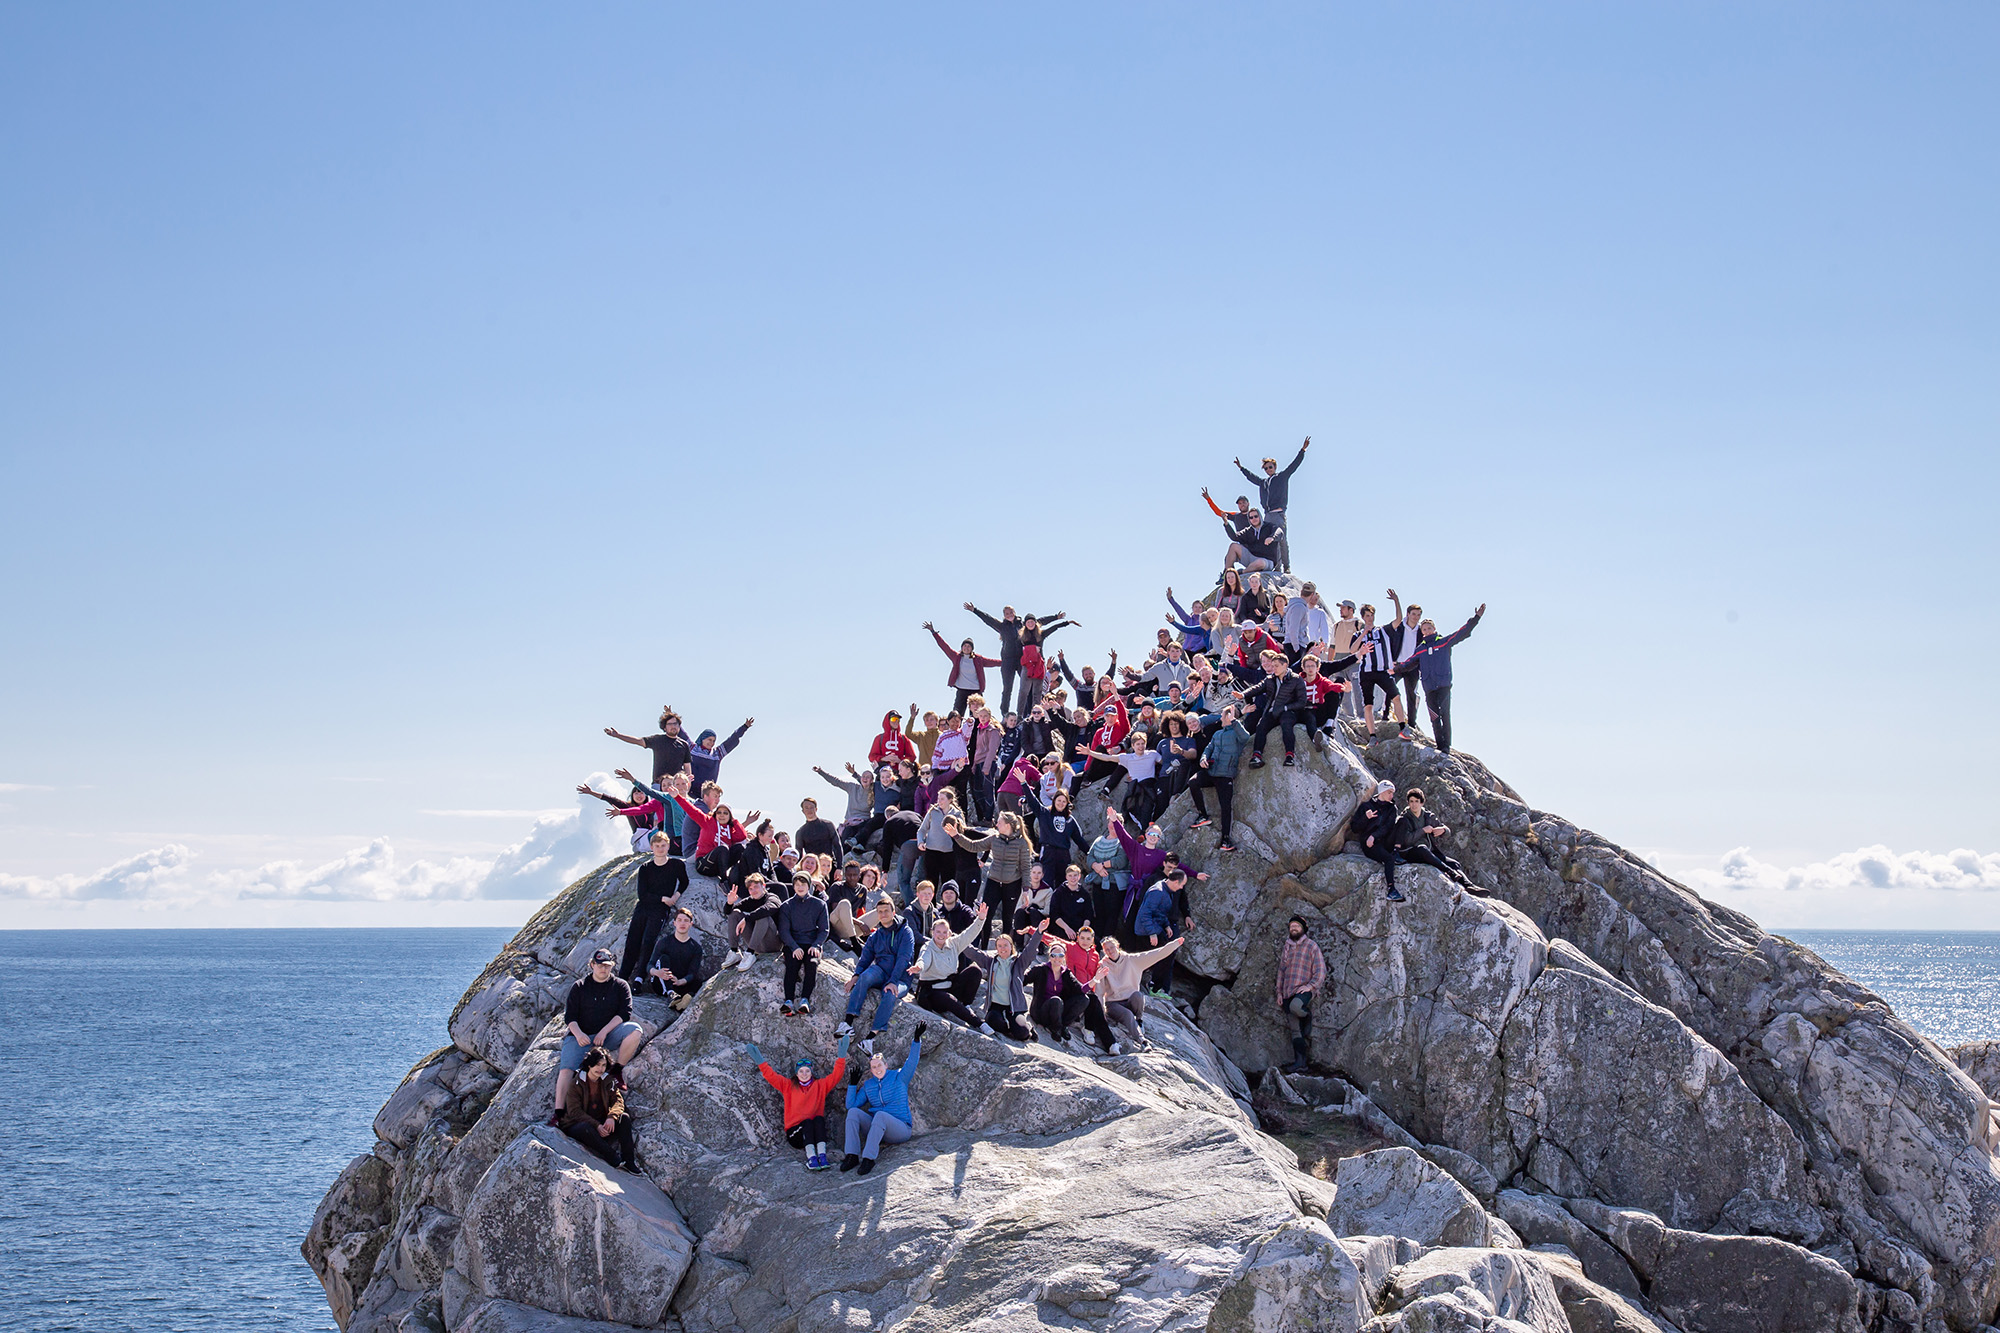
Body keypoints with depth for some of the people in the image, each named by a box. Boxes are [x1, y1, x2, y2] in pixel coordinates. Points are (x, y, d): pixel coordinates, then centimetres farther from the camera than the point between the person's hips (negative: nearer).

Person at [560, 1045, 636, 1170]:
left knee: (624, 1118, -18)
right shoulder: (576, 1083, -9)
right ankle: (615, 1160, -40)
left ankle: (629, 1161, -25)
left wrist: (612, 1117, -23)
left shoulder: (608, 1081, 8)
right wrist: (596, 1126, -25)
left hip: (601, 1124, 5)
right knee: (585, 1127, -39)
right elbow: (574, 1111, -15)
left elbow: (618, 1100, 0)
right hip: (577, 1126, -5)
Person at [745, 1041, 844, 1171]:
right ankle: (811, 1158, -51)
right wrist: (760, 1061, -9)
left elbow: (836, 1075, 7)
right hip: (795, 1132, -1)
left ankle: (822, 1156, -47)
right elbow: (771, 1076, 5)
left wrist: (841, 1057, -7)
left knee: (819, 1118, -30)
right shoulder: (789, 1086, 15)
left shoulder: (820, 1085, 16)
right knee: (807, 1121, -32)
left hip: (815, 1133, 1)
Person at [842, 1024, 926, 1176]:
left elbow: (912, 1061, -6)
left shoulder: (899, 1077, 7)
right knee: (853, 1112, -19)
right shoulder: (868, 1085, 17)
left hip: (900, 1128, -4)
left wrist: (916, 1040, -19)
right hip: (876, 1127, 4)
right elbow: (851, 1104, 14)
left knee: (880, 1115, -37)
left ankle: (869, 1158, -44)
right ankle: (852, 1156, -32)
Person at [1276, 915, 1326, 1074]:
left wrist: (1311, 986, -17)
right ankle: (1300, 1062, 1)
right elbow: (1281, 971, 23)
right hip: (1288, 993, 5)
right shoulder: (1286, 948, 17)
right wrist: (1279, 992, 15)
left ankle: (1308, 1016, -5)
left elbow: (1321, 971, -3)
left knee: (1296, 1006, -38)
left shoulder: (1312, 947, 0)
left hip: (1305, 990, -5)